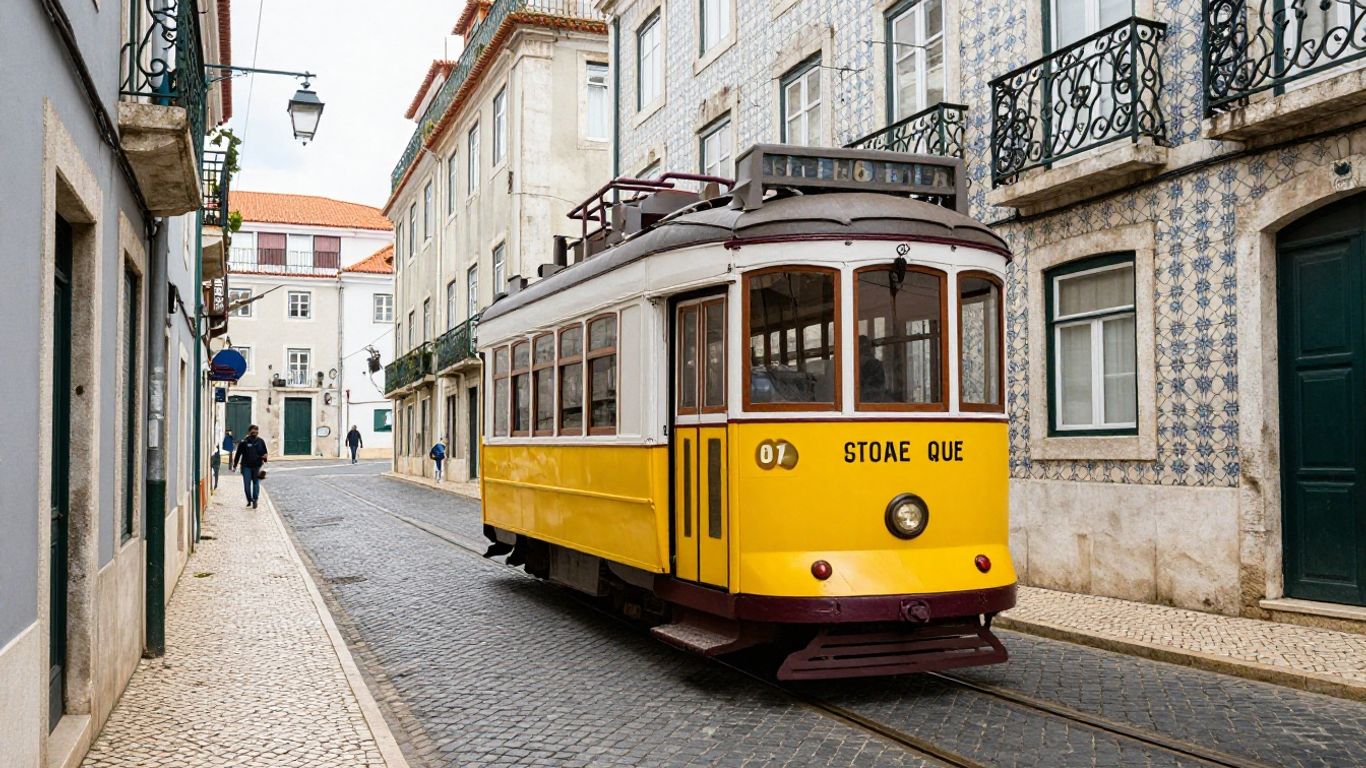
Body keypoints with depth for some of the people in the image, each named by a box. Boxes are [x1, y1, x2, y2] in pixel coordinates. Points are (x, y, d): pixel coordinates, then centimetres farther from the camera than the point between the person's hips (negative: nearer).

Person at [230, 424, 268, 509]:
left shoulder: (260, 441, 4)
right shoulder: (244, 442, -2)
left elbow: (264, 452, 13)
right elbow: (238, 454, 3)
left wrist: (265, 458, -9)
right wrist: (235, 465, 1)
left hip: (257, 466, 1)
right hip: (246, 466, -1)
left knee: (256, 483, 3)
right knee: (247, 484, 1)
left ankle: (255, 500, 9)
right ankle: (249, 500, 15)